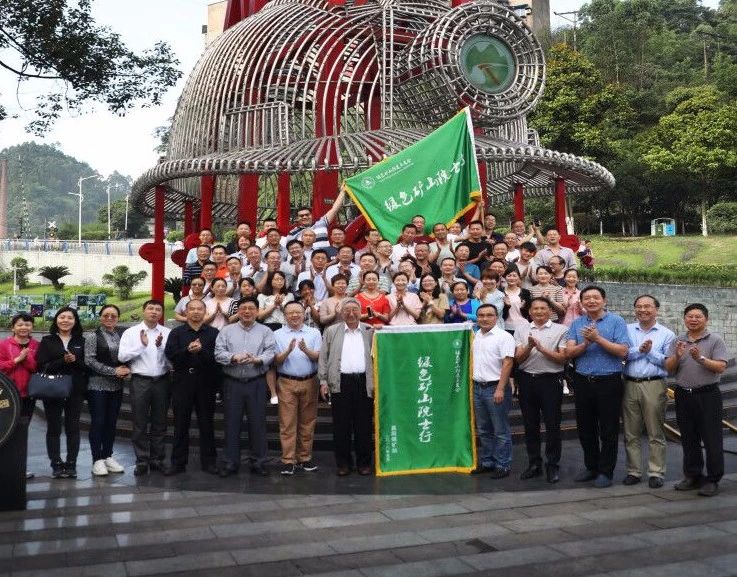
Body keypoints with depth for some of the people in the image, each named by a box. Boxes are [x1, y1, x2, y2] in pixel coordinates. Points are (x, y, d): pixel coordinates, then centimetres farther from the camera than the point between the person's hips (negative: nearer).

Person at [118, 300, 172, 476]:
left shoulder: (168, 333, 3)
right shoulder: (131, 332, 1)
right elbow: (122, 356, -8)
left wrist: (160, 346, -19)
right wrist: (141, 345, -15)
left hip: (162, 381, 1)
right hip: (140, 381, -1)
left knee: (160, 423, 10)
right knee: (140, 424, 4)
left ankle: (157, 459, 20)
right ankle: (142, 461, 12)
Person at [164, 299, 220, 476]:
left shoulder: (213, 333, 5)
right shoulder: (176, 333, 9)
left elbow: (217, 356, -7)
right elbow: (170, 354, -6)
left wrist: (202, 350, -23)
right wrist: (187, 350, -21)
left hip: (205, 381, -1)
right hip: (182, 381, 1)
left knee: (206, 423, 6)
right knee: (181, 424, 5)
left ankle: (208, 461, 15)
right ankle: (178, 462, 13)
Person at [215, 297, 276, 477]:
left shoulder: (265, 331, 6)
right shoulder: (227, 331, 9)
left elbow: (270, 353, -6)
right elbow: (219, 352, -1)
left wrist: (257, 359, -25)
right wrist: (234, 357, -18)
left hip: (257, 383, 0)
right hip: (232, 382, 1)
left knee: (257, 423, 3)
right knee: (232, 423, 4)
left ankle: (258, 462, 12)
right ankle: (230, 462, 12)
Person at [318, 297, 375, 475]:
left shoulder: (371, 331, 11)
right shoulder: (331, 332, 10)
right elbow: (323, 357, 7)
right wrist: (323, 381, 0)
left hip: (364, 382, 0)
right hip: (341, 383, 0)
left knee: (364, 426, 4)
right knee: (341, 426, 3)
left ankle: (364, 462, 16)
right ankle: (343, 462, 13)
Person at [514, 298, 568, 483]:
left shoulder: (561, 330, 1)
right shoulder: (521, 330, 9)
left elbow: (562, 358, -6)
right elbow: (518, 358, 1)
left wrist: (542, 348, -16)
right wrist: (529, 346, -17)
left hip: (551, 380, -3)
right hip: (526, 379, 3)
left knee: (552, 425, 1)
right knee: (530, 424, 10)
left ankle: (552, 466, 11)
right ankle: (534, 464, 21)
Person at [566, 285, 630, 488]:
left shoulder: (616, 321, -3)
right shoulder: (577, 324, 8)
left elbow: (623, 351, -13)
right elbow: (570, 352, -1)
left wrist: (598, 339, -17)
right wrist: (585, 343, -18)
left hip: (608, 381, -4)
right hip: (583, 381, 4)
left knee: (608, 430, 3)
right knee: (585, 428, 13)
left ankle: (606, 471, 14)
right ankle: (591, 467, 28)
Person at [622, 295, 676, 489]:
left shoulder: (667, 334, 5)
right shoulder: (627, 330, 10)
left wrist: (650, 351, -10)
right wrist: (639, 350, -15)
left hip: (654, 386, -2)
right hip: (629, 385, 2)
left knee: (656, 434, 2)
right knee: (631, 434, 8)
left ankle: (656, 473, 11)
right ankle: (633, 471, 17)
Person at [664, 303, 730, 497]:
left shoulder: (715, 340, -2)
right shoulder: (678, 342, 9)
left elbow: (721, 367, -11)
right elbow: (669, 369, 4)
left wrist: (700, 358, -23)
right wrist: (677, 356, -15)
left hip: (708, 395, -4)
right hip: (683, 395, 4)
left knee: (712, 440, -1)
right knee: (689, 439, 11)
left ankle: (712, 480, 8)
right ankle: (693, 476, 23)